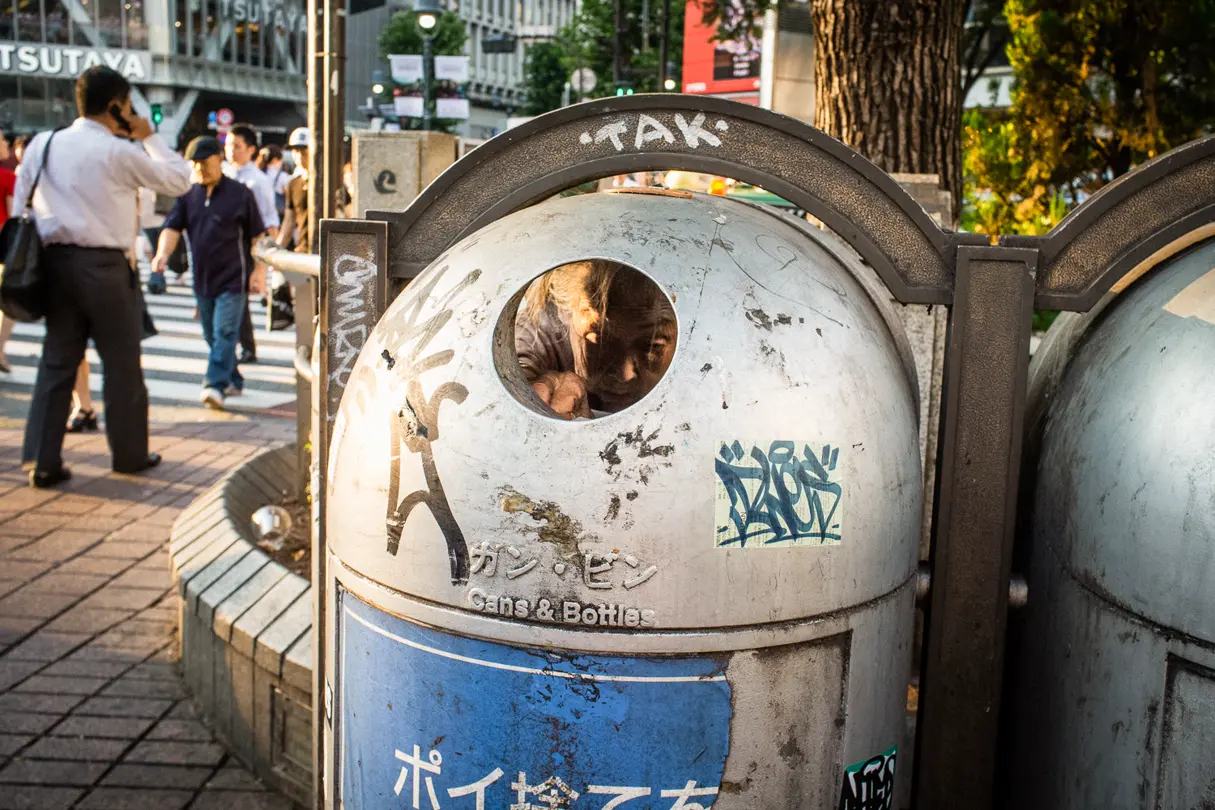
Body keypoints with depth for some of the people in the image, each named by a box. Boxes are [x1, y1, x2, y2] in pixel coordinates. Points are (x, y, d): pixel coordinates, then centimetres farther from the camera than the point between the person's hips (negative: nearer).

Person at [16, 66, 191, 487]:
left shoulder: (43, 144, 7)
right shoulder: (118, 152, -10)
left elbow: (21, 200, 10)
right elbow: (179, 179, -2)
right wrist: (149, 137, 7)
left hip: (56, 259, 6)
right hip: (104, 265, -5)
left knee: (57, 361, 9)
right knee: (122, 362, 8)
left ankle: (42, 459, 6)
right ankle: (129, 453, 18)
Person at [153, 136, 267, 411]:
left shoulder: (240, 194, -2)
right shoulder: (188, 195, 8)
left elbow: (257, 235, -1)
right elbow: (172, 227, 0)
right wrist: (163, 253, -20)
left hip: (233, 278, -5)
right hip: (202, 278, 6)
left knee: (224, 332, -13)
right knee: (212, 335, 13)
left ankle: (215, 385, -18)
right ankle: (233, 381, 26)